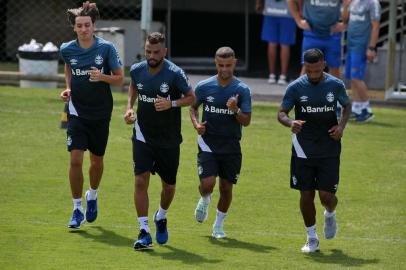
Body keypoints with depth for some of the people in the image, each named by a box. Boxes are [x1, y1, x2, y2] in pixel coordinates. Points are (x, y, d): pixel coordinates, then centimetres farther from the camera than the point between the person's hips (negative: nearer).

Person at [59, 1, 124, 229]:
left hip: (100, 114, 0)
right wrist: (68, 88, 5)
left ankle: (92, 195, 41)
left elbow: (120, 79, -5)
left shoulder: (106, 48, -11)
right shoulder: (67, 50, -4)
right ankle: (77, 209, 0)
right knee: (75, 160, -11)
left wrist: (102, 77, -24)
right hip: (77, 112, 0)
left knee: (97, 161, 11)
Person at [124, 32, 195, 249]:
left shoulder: (175, 74, -16)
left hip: (169, 140, -1)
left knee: (169, 186, 10)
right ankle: (144, 232, -10)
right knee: (141, 181, -14)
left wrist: (171, 104, -23)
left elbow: (191, 98, -6)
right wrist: (129, 107, 2)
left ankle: (161, 217, 42)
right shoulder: (137, 70, -5)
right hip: (143, 136, 1)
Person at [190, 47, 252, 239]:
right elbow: (193, 107, 15)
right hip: (208, 144, 0)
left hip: (231, 146, 0)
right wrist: (196, 124, -4)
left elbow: (246, 121, -6)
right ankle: (205, 200, 22)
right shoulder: (204, 86, -2)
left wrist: (236, 110, -25)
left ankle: (219, 225, 23)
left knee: (226, 187, 5)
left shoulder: (242, 90, -5)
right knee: (208, 183, -15)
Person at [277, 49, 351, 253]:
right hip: (303, 150, 0)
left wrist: (341, 125, -4)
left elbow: (347, 105, 14)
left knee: (326, 195, -6)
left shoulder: (336, 85, -3)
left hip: (329, 150, 0)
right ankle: (311, 238, 20)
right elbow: (281, 113, -1)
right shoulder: (296, 87, -6)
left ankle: (330, 215, 31)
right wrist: (290, 123, -24)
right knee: (306, 195, 2)